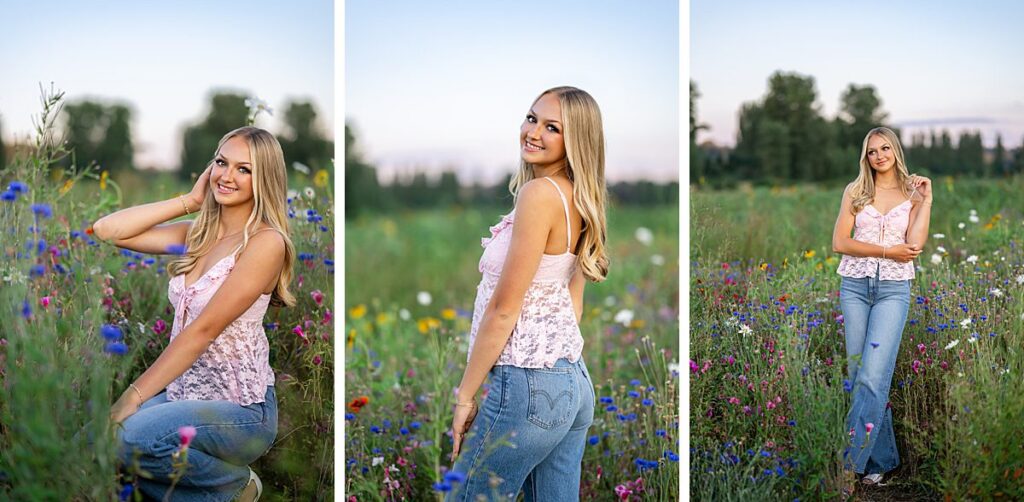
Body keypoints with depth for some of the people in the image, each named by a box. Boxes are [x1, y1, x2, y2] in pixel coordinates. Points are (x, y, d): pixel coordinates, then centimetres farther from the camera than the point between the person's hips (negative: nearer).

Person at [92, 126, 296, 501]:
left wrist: (133, 397, -19)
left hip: (239, 409, -7)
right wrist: (189, 201, 1)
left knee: (135, 437, -32)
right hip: (182, 393, 7)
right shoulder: (196, 233, 10)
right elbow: (107, 230, 2)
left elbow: (203, 330, -17)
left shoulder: (266, 242, -13)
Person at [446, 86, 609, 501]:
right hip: (574, 380, 9)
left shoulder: (539, 193, -16)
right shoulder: (578, 201, 11)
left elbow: (503, 309, -16)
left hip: (527, 385, -9)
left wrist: (465, 395, -9)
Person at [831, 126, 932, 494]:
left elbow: (914, 246, -8)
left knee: (872, 377, -13)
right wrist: (888, 251, -9)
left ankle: (852, 466, -10)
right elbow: (839, 243, -2)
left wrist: (926, 200, -5)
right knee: (859, 375, 3)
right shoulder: (855, 192, 8)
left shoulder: (913, 194, 6)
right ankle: (880, 458, 16)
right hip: (855, 286, 2)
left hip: (893, 289, -2)